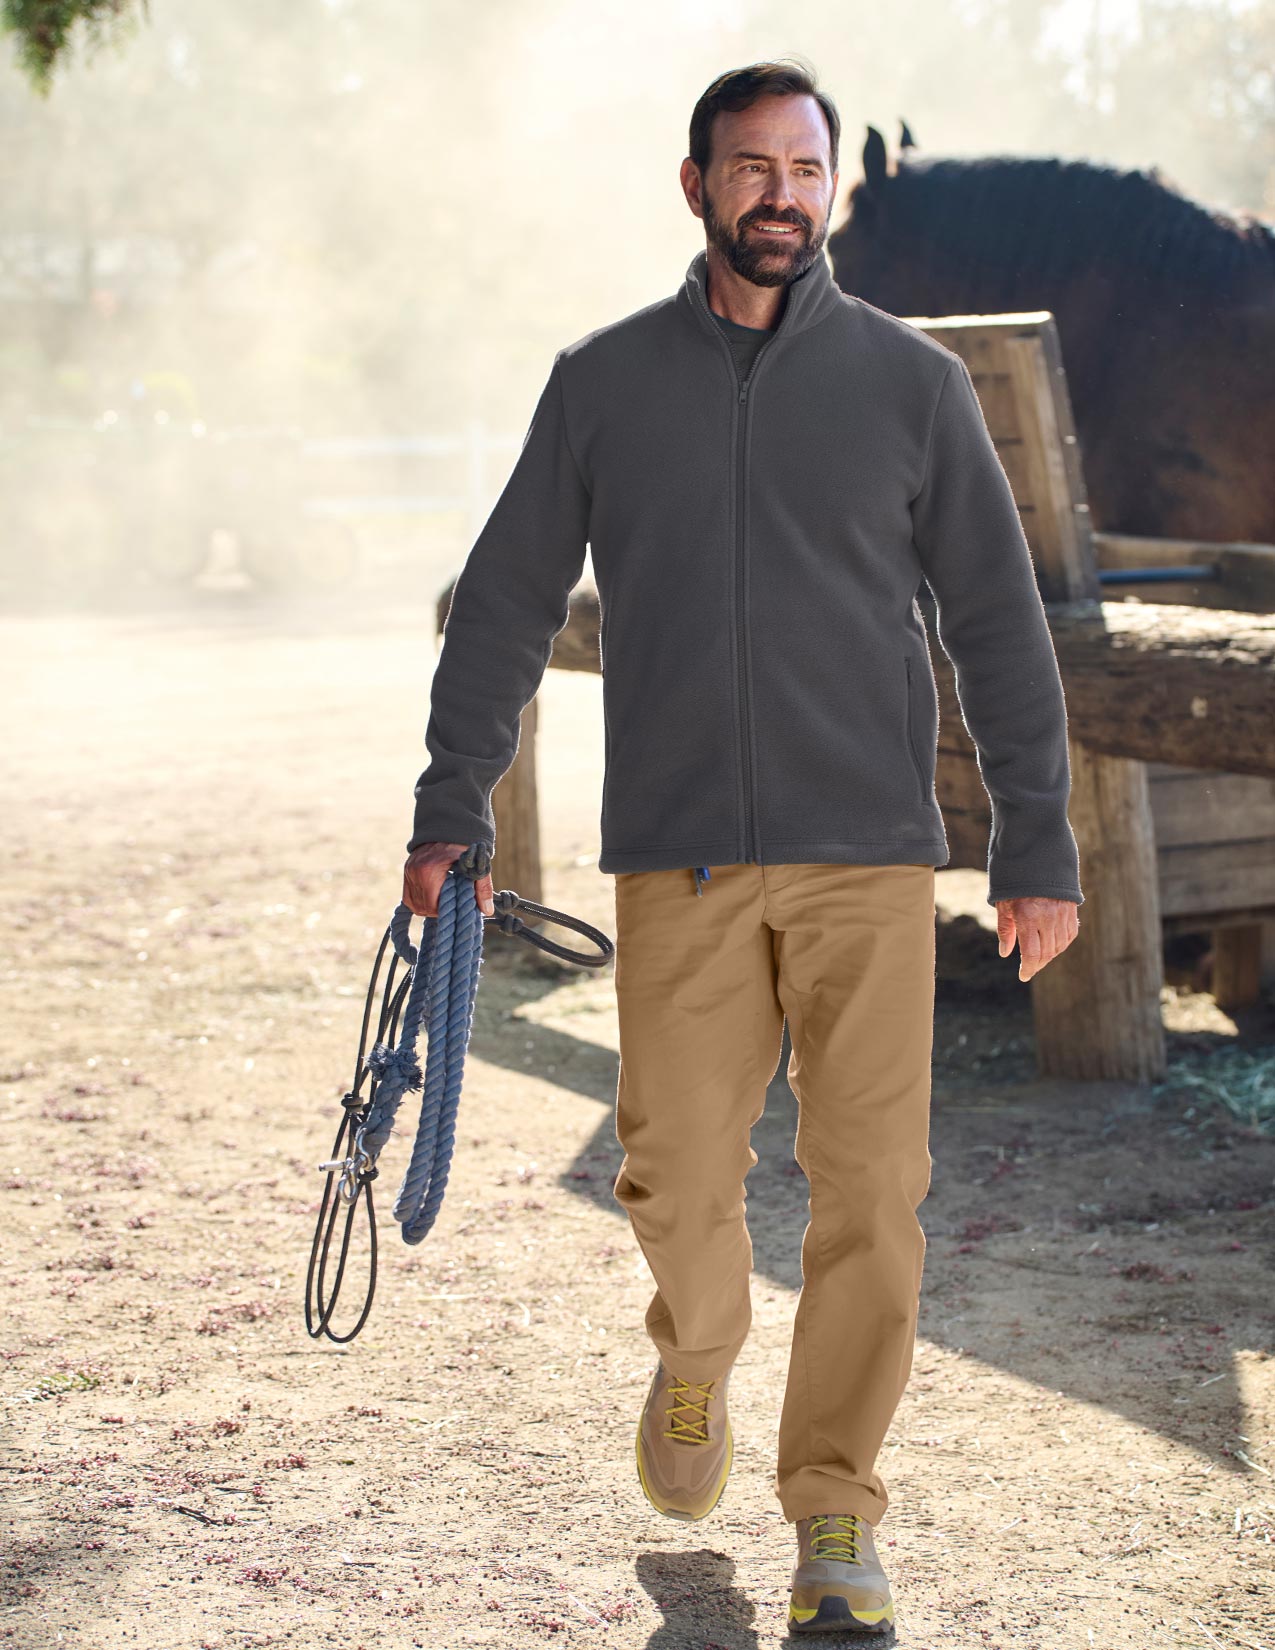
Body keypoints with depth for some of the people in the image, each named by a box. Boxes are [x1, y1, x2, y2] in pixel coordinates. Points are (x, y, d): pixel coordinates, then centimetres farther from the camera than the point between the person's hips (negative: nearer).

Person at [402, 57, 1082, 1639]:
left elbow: (998, 621, 7)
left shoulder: (911, 381, 6)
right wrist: (452, 808, 4)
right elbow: (506, 602, 11)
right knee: (677, 1178, -1)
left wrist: (1038, 844, 3)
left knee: (871, 1188, -4)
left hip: (870, 858, 0)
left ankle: (836, 1515, 10)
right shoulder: (603, 382, 8)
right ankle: (695, 1364, 32)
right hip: (677, 859, 0)